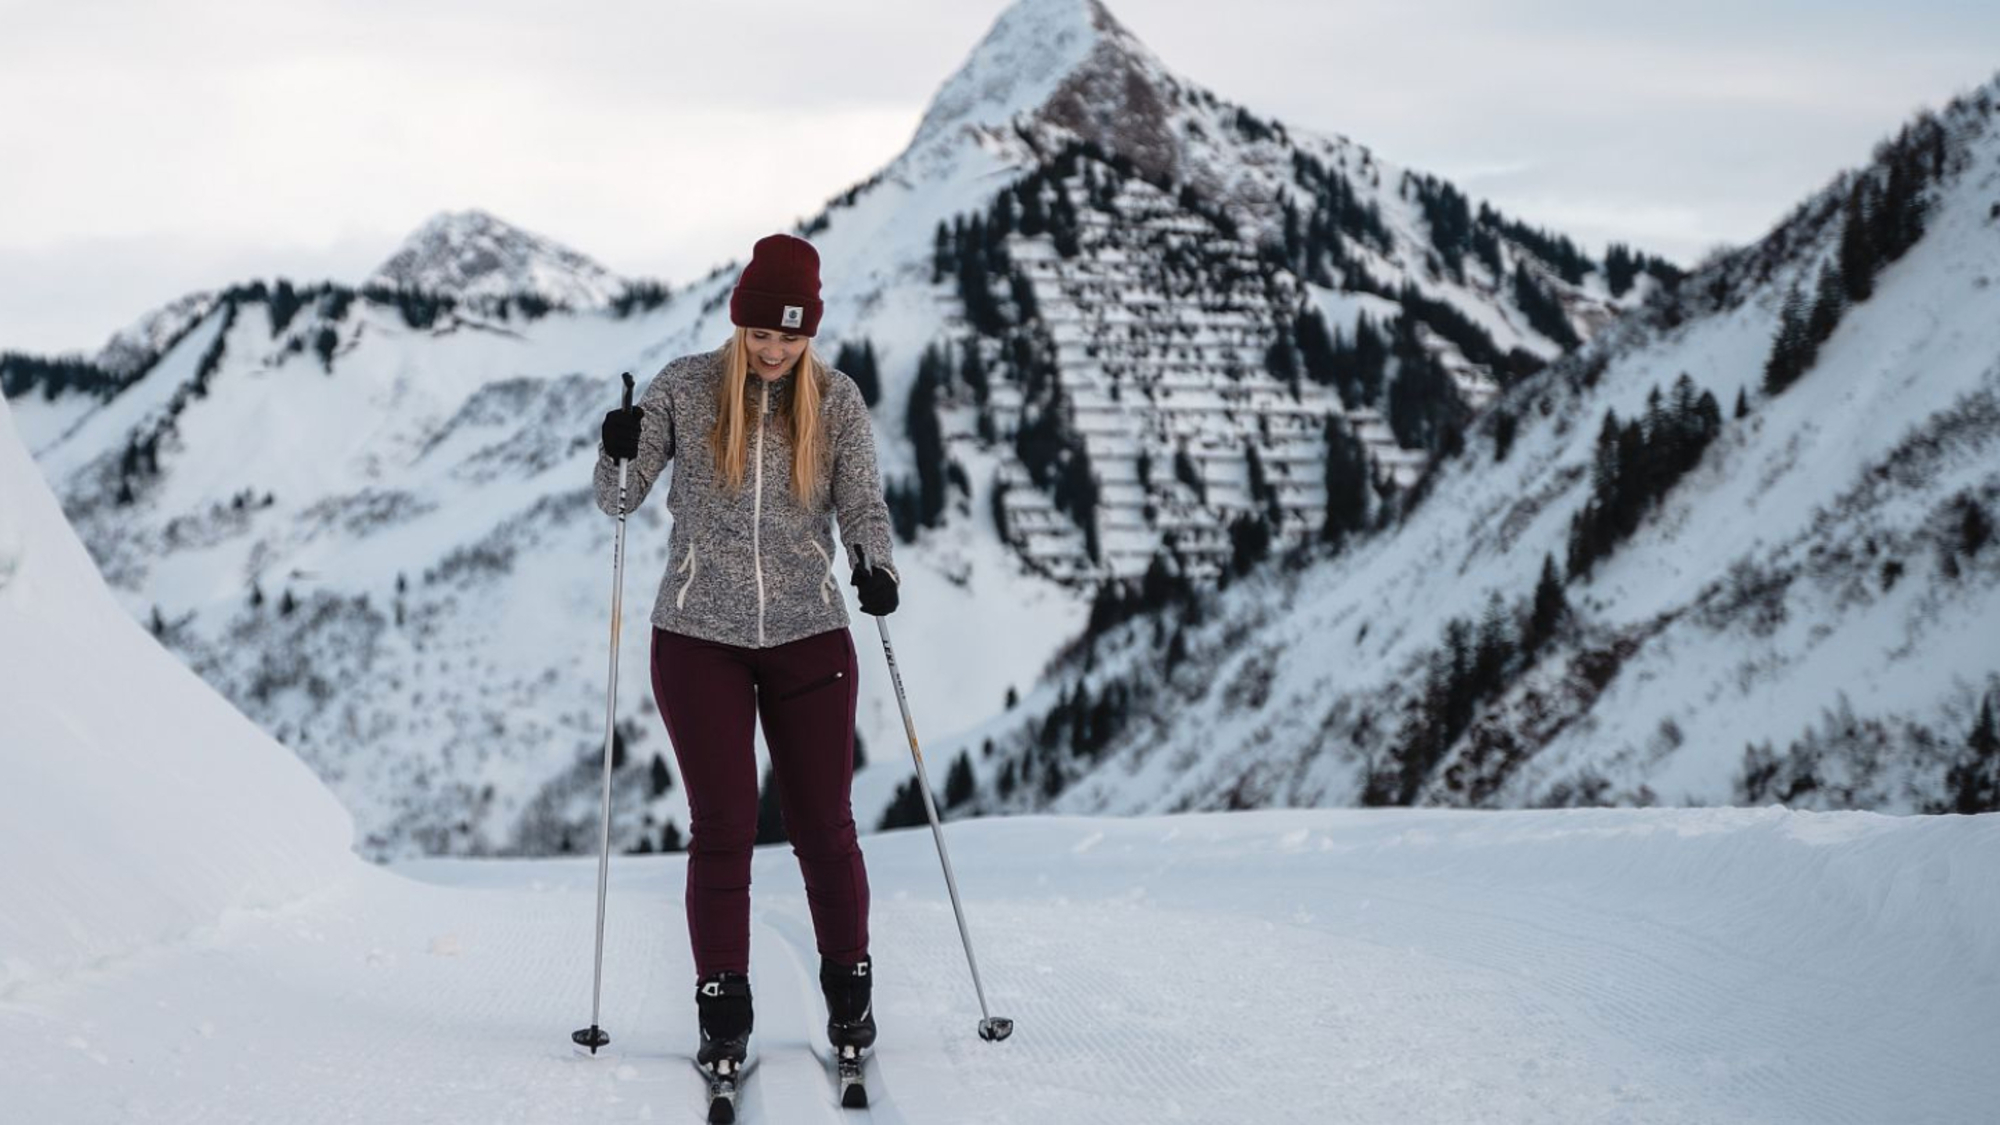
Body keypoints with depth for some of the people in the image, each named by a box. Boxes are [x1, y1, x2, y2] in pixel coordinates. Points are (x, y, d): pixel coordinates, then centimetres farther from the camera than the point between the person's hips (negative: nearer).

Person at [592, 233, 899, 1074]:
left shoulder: (837, 402, 1)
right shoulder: (684, 389, -1)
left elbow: (862, 503, -1)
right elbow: (617, 499, 2)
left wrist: (876, 568, -22)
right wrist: (619, 451, -20)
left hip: (808, 639, 1)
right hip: (700, 639, -1)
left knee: (824, 824, 5)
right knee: (722, 828, 0)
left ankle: (849, 990, 22)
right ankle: (723, 1011, 9)